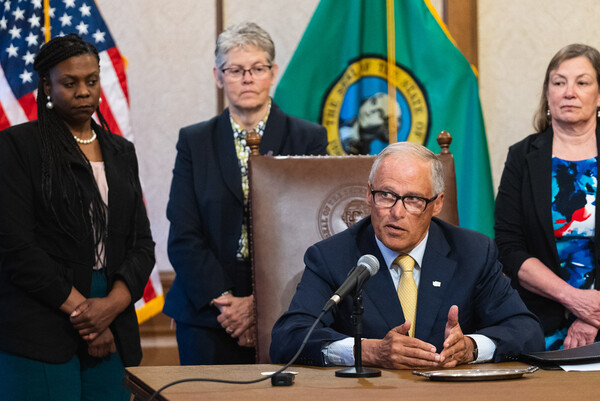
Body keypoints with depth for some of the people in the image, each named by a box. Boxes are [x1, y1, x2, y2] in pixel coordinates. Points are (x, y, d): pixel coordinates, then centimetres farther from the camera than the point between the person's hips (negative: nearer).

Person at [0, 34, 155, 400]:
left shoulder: (121, 152, 17)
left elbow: (142, 243, 11)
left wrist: (113, 305, -7)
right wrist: (78, 307, -11)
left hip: (112, 332, 5)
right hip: (40, 329, -5)